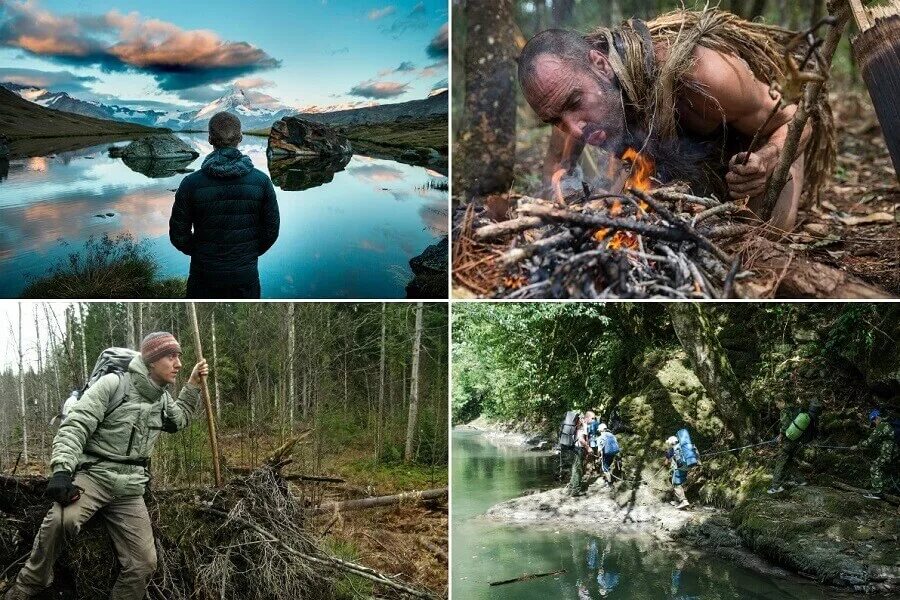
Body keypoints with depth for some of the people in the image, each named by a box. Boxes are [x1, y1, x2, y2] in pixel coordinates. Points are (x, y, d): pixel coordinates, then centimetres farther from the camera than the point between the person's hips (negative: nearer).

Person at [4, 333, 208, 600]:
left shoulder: (163, 398, 12)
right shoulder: (114, 384, -8)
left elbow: (180, 419, 36)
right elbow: (74, 427, -14)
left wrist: (193, 385, 23)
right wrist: (62, 470, -27)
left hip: (129, 490, 6)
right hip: (93, 475, -6)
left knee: (143, 564, -4)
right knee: (62, 517, -37)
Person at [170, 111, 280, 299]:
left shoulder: (191, 183, -11)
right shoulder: (261, 181, -8)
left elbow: (178, 234, -5)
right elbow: (271, 229, -1)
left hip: (204, 275, 0)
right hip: (246, 275, 1)